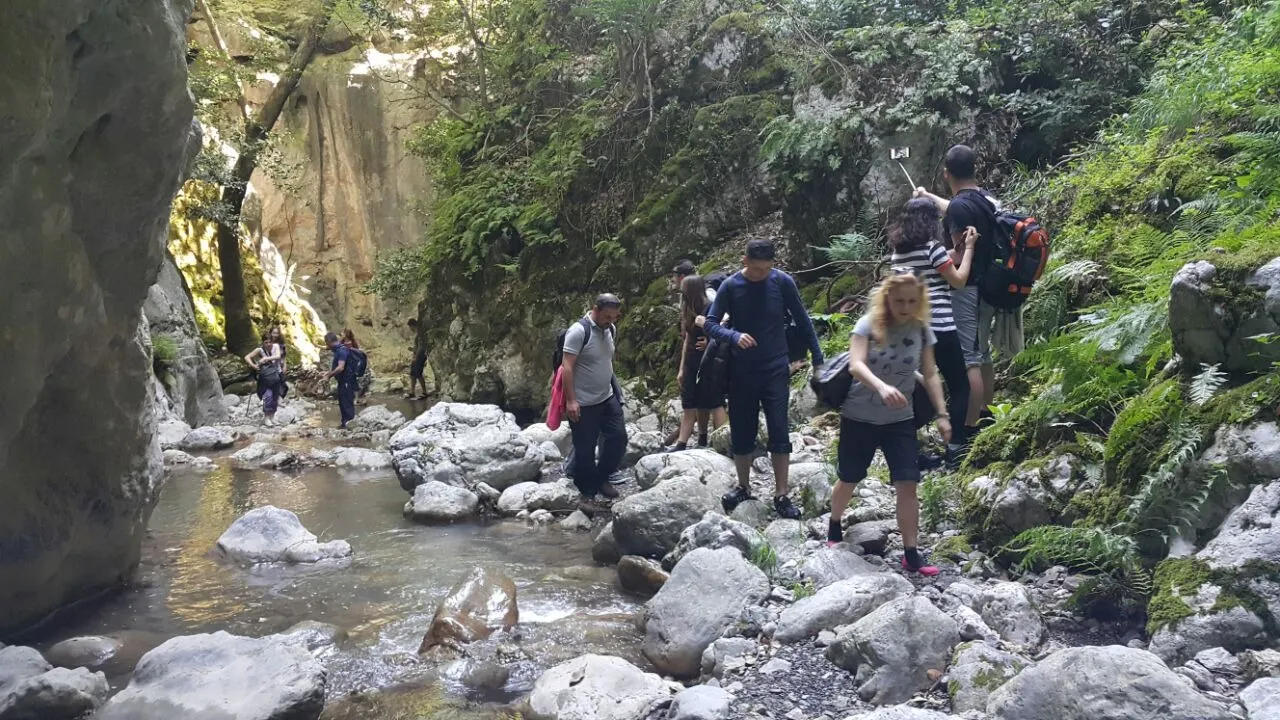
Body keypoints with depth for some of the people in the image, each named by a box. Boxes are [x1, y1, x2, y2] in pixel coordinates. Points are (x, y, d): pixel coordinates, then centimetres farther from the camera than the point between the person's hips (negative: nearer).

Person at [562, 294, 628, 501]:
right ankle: (587, 490, 18)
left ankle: (601, 478, 24)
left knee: (618, 438, 6)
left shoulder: (610, 329, 5)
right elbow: (567, 367, -21)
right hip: (583, 404, -7)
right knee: (585, 449, 2)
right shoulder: (579, 331, -19)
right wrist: (571, 400, -24)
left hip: (608, 398, 7)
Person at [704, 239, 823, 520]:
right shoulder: (730, 286, -6)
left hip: (775, 370, -1)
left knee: (779, 433, -4)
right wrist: (734, 336, -26)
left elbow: (802, 321, 1)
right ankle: (744, 488, 24)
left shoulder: (783, 282, -7)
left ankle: (781, 495, 4)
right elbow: (710, 324, -6)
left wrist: (817, 359, 3)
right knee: (741, 433, 8)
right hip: (742, 371, 1)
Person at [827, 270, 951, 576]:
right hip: (859, 418, -2)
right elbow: (855, 365, -26)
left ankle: (911, 554, 1)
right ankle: (834, 527, 40)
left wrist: (942, 414, -4)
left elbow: (930, 375, 2)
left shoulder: (921, 330, -2)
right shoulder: (868, 324, -13)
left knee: (907, 485, -7)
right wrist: (882, 387, -43)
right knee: (848, 480, 14)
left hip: (900, 421, 2)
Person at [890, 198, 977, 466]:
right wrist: (968, 248, 3)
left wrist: (956, 251, 18)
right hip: (938, 328, -7)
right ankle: (955, 448, 4)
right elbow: (958, 280, -4)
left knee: (920, 390, 12)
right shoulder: (932, 247, -11)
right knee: (959, 387, 6)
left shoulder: (898, 251, 10)